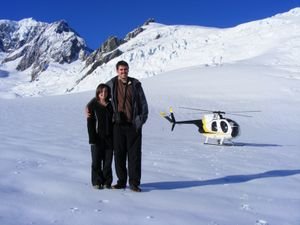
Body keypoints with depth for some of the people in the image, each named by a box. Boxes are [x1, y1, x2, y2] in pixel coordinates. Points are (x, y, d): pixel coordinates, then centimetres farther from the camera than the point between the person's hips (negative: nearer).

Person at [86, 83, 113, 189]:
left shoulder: (111, 105, 9)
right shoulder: (92, 105, -1)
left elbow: (113, 121, 11)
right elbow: (90, 123, -5)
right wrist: (92, 138, -11)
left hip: (109, 138, 3)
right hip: (97, 138, -3)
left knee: (108, 161, 7)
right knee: (96, 161, 3)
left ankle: (107, 182, 17)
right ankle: (97, 182, 15)